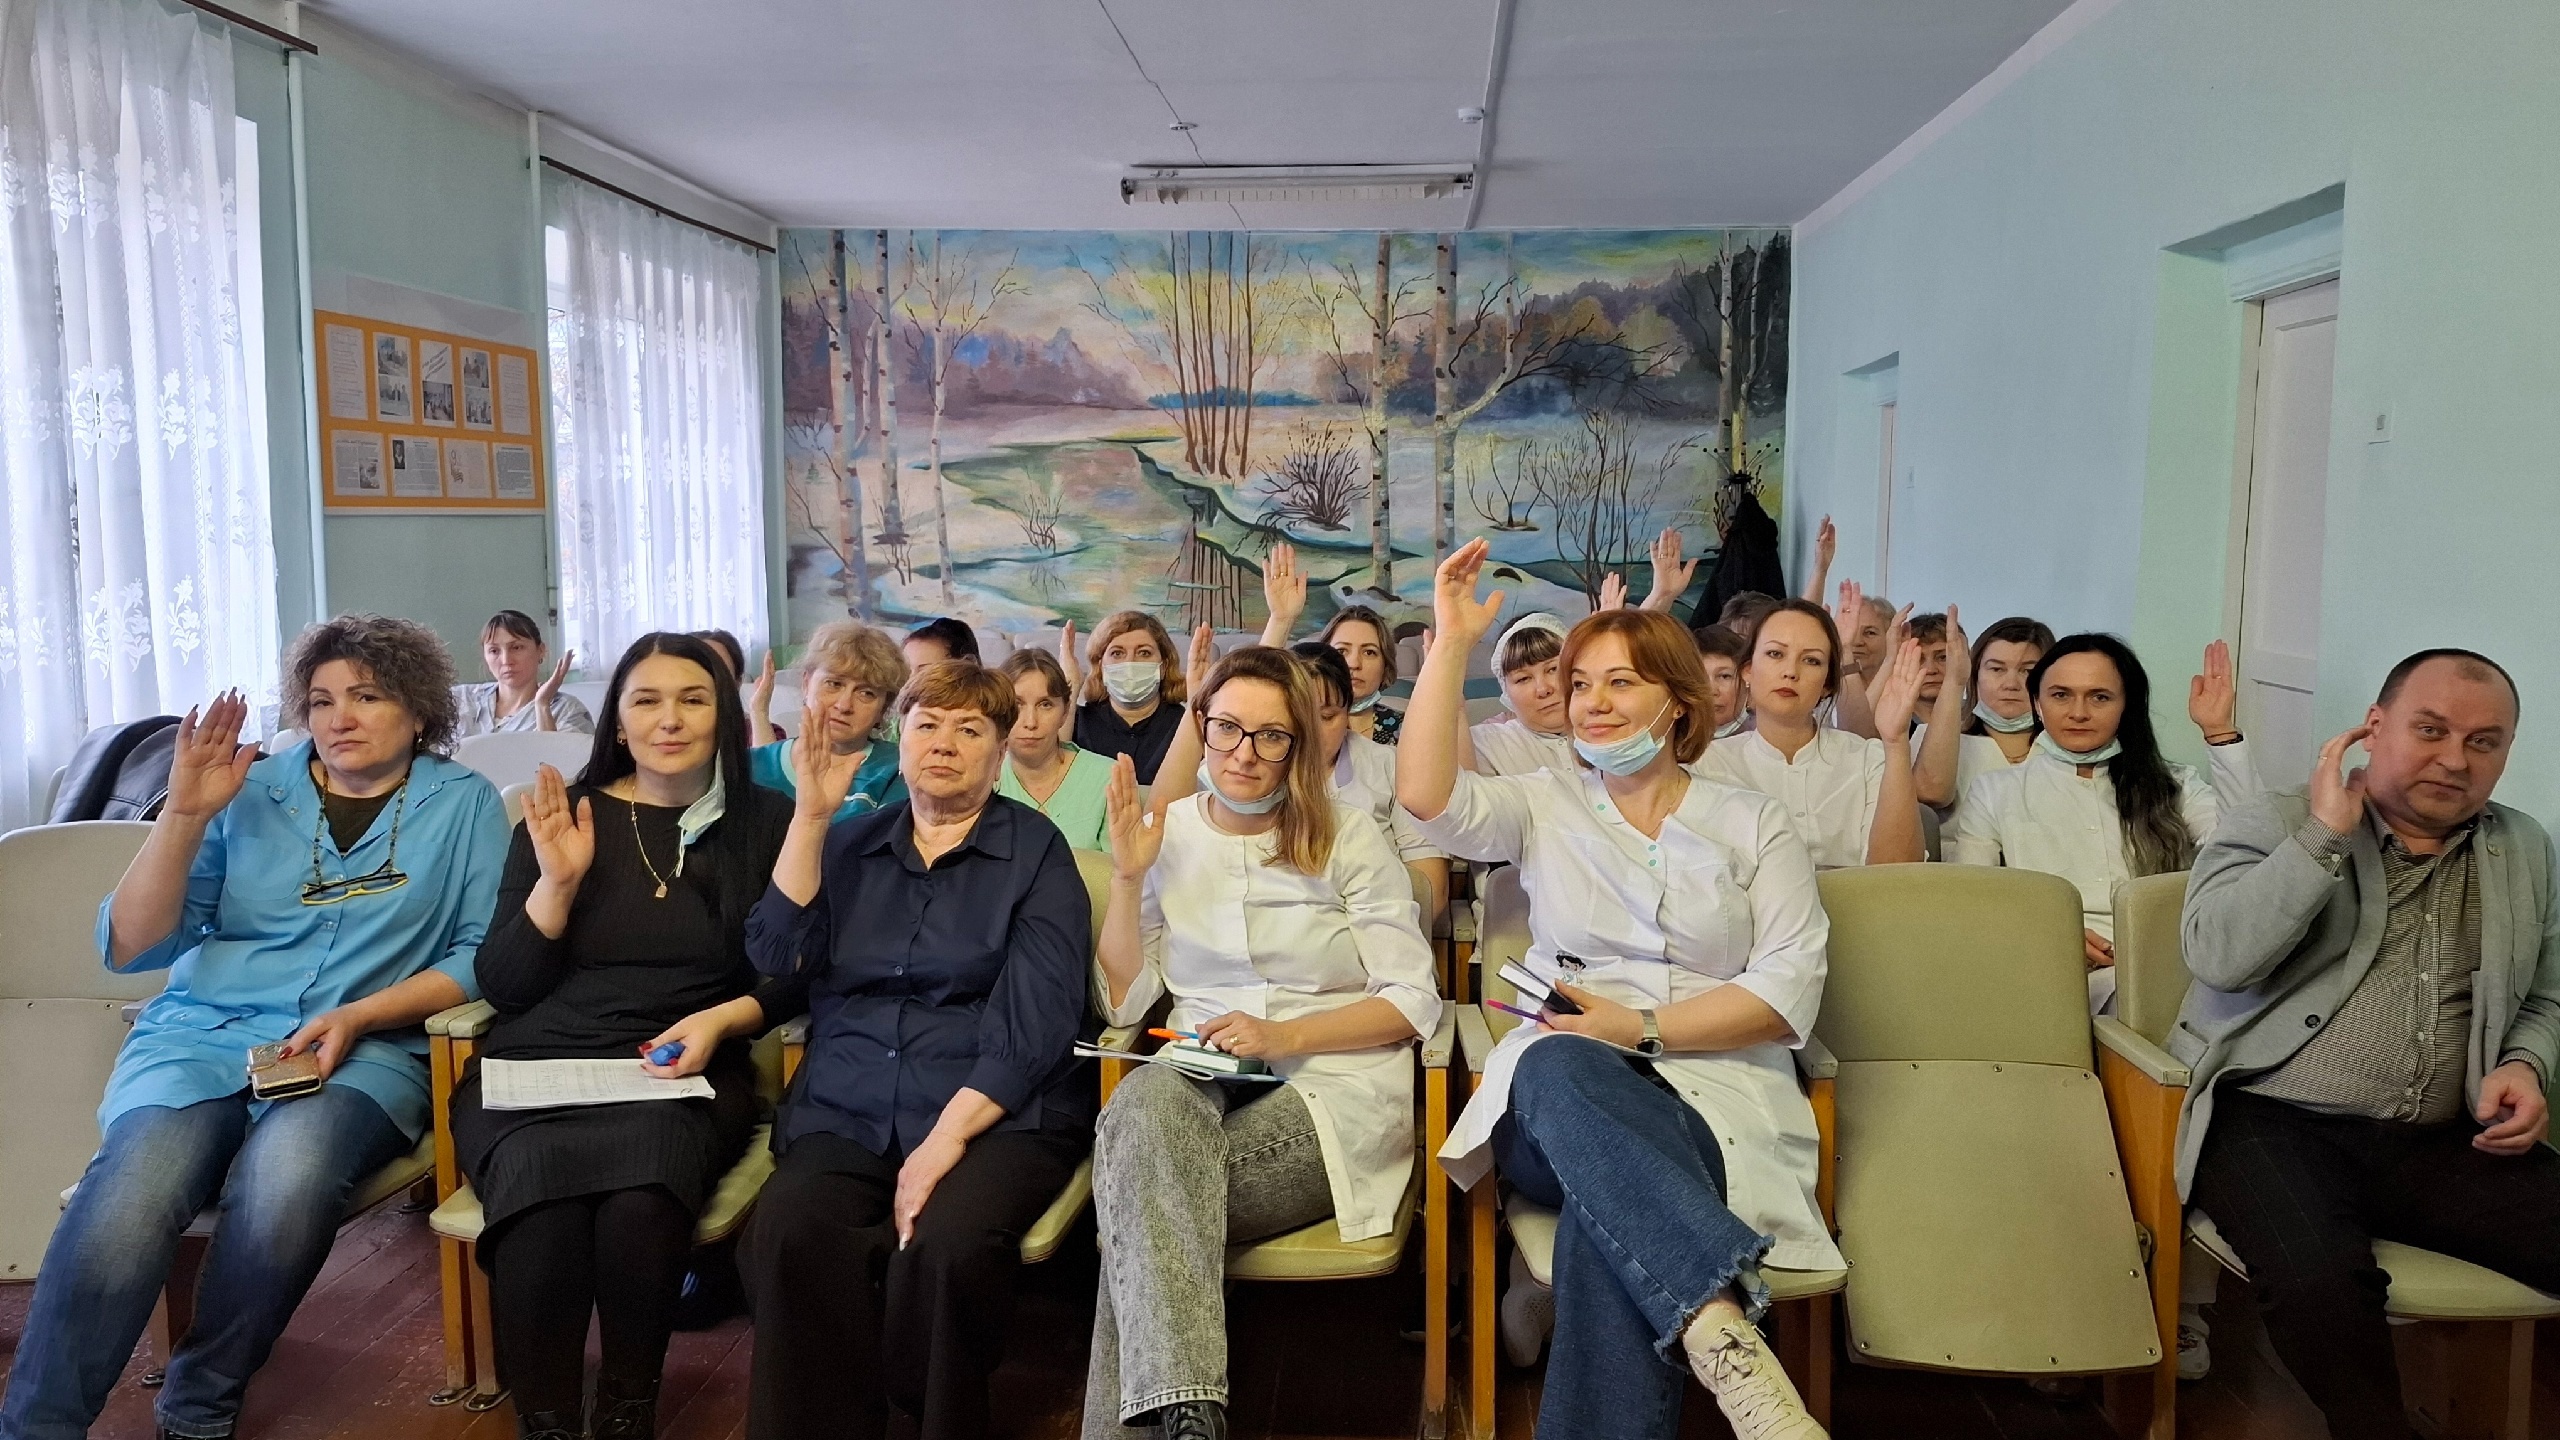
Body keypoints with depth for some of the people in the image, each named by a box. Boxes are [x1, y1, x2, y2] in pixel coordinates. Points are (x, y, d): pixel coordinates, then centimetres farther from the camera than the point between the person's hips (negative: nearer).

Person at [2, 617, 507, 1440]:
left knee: (287, 1177, -35)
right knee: (132, 1194, -32)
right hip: (201, 1035, 2)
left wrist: (356, 1017, -12)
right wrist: (183, 815, -5)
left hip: (367, 1052, -1)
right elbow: (129, 949, 7)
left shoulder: (465, 804, 9)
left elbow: (485, 956, 0)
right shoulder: (248, 793, 12)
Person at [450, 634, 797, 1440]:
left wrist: (721, 1019, -13)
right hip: (540, 1064, 1)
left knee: (642, 1190, -35)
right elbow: (502, 986, 6)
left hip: (684, 1075, -1)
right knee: (540, 1188, -34)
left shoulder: (765, 822, 8)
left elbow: (793, 979, 6)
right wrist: (558, 880, -7)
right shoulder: (562, 815, 10)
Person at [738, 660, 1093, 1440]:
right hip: (847, 1115, 3)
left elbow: (1035, 1020, -6)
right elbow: (778, 953, 2)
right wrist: (812, 814, -5)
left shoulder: (1035, 850, 4)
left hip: (997, 1115, -2)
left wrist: (946, 1138, -17)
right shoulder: (852, 842, 16)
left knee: (947, 1245, -33)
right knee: (786, 1236, -29)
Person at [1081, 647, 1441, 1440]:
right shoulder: (1170, 831, 10)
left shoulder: (1346, 833, 3)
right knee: (1144, 1102, -34)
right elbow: (1124, 1001, 7)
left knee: (1148, 1197, -29)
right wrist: (1127, 876, -4)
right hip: (1198, 1086, 3)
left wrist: (1286, 1035, -14)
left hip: (1334, 1089, -2)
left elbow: (1414, 1001, -2)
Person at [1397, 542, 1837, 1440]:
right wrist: (1453, 642, -3)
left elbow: (1789, 993, 3)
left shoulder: (1755, 826, 15)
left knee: (1608, 1214, -37)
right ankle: (1719, 1324, -50)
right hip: (1564, 1100, 1)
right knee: (1555, 1064, -39)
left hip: (1715, 1089, -1)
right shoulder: (1544, 807, 19)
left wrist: (1643, 1027, -9)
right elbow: (1425, 794, -2)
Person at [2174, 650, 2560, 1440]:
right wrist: (2326, 835, -15)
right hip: (2274, 1120, -5)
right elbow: (2219, 956, -16)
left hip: (2443, 1143, 5)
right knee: (2321, 1283, -34)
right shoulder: (2273, 823, 1)